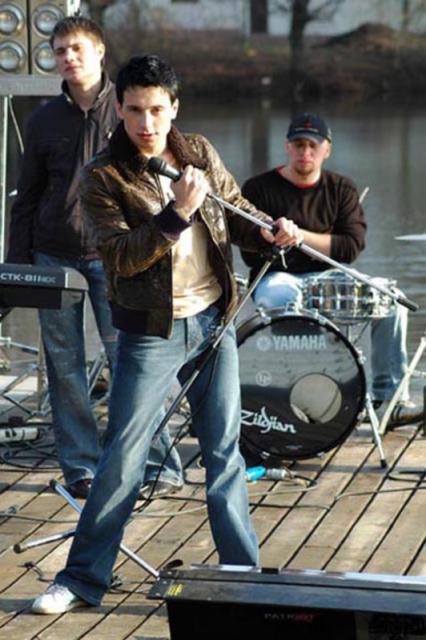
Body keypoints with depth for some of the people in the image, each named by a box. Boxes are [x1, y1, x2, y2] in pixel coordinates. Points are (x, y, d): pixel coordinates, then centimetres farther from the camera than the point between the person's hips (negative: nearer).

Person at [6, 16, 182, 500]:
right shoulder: (45, 120, 10)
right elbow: (26, 197, 15)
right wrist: (17, 262, 9)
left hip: (114, 258, -3)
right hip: (53, 256, 3)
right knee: (64, 366, 3)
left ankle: (160, 464, 3)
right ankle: (80, 465, 12)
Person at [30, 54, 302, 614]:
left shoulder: (200, 153, 4)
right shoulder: (104, 178, -10)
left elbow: (236, 212, 14)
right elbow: (120, 257, -19)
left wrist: (269, 232, -7)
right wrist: (177, 213, -28)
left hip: (214, 322, 4)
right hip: (152, 333, -4)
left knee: (225, 453, 9)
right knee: (122, 459, -1)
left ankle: (242, 571, 18)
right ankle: (83, 579, 11)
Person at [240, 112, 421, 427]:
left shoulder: (341, 189, 7)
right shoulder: (259, 189, -2)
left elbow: (351, 247, -7)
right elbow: (252, 254, -9)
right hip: (277, 278, -3)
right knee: (281, 298, -40)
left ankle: (389, 398, -15)